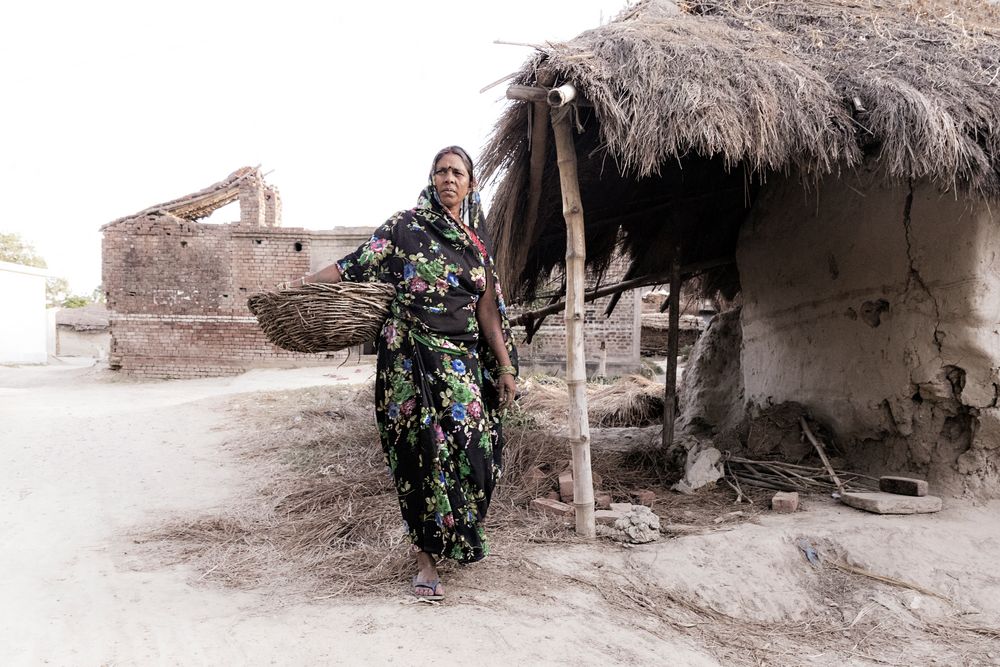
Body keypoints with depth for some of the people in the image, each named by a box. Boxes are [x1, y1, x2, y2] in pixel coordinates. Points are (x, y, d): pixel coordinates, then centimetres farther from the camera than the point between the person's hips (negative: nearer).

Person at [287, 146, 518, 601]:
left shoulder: (476, 241, 13)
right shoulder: (407, 226, 1)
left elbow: (487, 310, 13)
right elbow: (356, 263, -4)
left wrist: (505, 366, 10)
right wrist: (302, 284, -15)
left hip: (462, 359, 4)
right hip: (412, 357, -4)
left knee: (469, 446, 1)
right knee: (424, 448, -4)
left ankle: (453, 537, 27)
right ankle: (427, 556, 8)